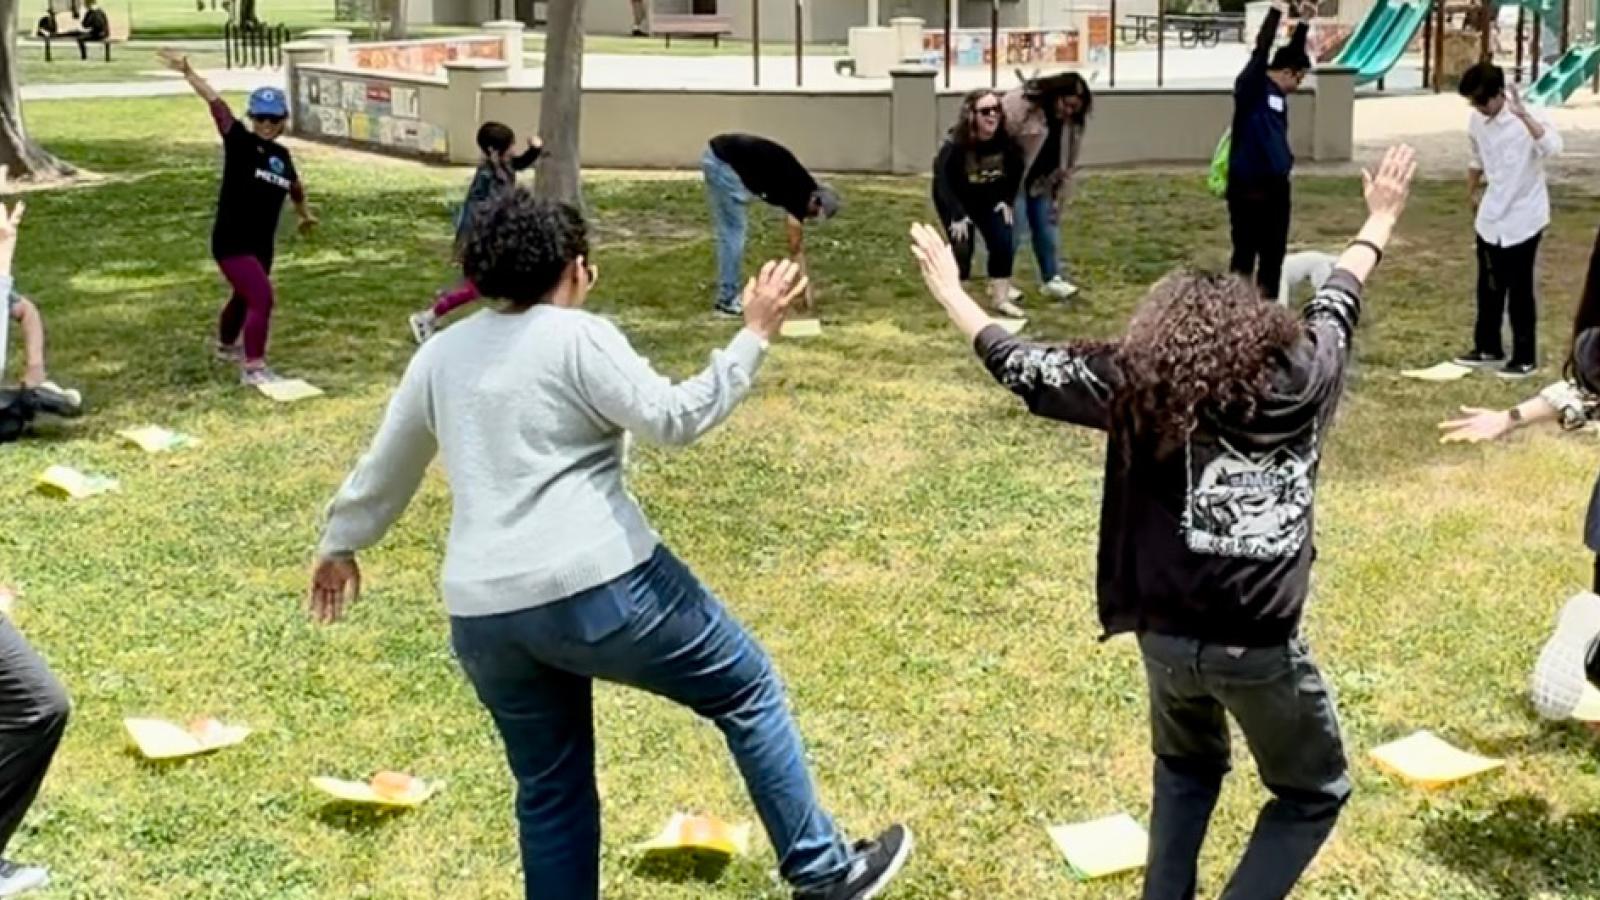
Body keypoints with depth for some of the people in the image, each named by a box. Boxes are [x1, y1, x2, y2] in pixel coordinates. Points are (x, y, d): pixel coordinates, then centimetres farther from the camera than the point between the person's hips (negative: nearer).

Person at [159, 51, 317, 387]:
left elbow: (294, 185, 24)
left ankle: (226, 347, 52)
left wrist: (304, 214, 40)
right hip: (231, 242, -7)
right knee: (262, 298, -18)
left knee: (245, 296, 27)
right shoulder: (239, 142, -13)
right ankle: (253, 368, -10)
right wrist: (187, 72, -35)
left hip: (262, 244, 7)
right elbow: (216, 104, -25)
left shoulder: (281, 155, 4)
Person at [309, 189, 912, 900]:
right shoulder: (579, 338, -5)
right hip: (599, 588, -6)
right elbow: (674, 418, -14)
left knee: (551, 789, 19)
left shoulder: (441, 355, 15)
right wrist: (755, 335, -7)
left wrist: (341, 544, 38)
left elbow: (387, 465, 23)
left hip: (483, 615, 7)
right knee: (746, 691, 12)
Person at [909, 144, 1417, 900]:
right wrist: (1380, 219, 38)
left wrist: (950, 293, 17)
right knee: (1313, 795, 22)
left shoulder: (1144, 384, -2)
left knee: (1187, 770, 32)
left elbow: (1027, 369, 4)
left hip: (1169, 635, 2)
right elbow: (1337, 300, 19)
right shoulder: (1304, 375, 1)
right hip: (1263, 647, -2)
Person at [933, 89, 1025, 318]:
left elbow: (1016, 172, -2)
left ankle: (1000, 298, 4)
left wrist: (1007, 201, -6)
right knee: (962, 247, -12)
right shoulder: (955, 144, -31)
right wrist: (957, 215, -28)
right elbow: (943, 180, -26)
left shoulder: (1006, 140, -20)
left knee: (1003, 243, -7)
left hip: (989, 200, 3)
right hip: (955, 201, -3)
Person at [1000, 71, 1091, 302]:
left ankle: (1052, 278, 22)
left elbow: (1068, 160, 6)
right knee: (1012, 227, -7)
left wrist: (1061, 194, 5)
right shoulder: (1020, 103, -26)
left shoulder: (1073, 122, -4)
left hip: (1042, 182, 6)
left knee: (1048, 227, 9)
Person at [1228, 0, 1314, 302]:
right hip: (1247, 188, -8)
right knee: (1245, 253, -2)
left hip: (1277, 186, 8)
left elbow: (1294, 53, 23)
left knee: (1274, 252, 13)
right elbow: (1261, 49, -17)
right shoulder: (1251, 87, -8)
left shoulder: (1278, 93, 13)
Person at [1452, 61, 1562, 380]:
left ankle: (1525, 357, 11)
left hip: (1523, 218, -6)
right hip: (1490, 218, 6)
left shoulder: (1528, 118, -20)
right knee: (1488, 287, 15)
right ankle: (1488, 348, 29)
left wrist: (1523, 114, -46)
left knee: (1519, 289, 0)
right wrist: (1472, 189, 20)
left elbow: (1554, 148, -40)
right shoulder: (1477, 122, 0)